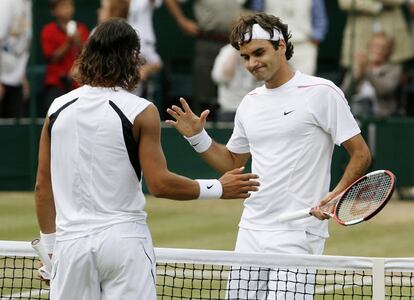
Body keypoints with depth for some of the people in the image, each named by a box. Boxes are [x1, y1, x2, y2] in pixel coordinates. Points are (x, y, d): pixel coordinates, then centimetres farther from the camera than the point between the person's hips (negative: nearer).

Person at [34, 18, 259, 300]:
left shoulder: (58, 108, 6)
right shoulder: (140, 111, -7)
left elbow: (42, 186, 9)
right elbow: (159, 184, -11)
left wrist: (50, 246, 18)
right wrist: (219, 188, 1)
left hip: (70, 242, 4)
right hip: (123, 239, -3)